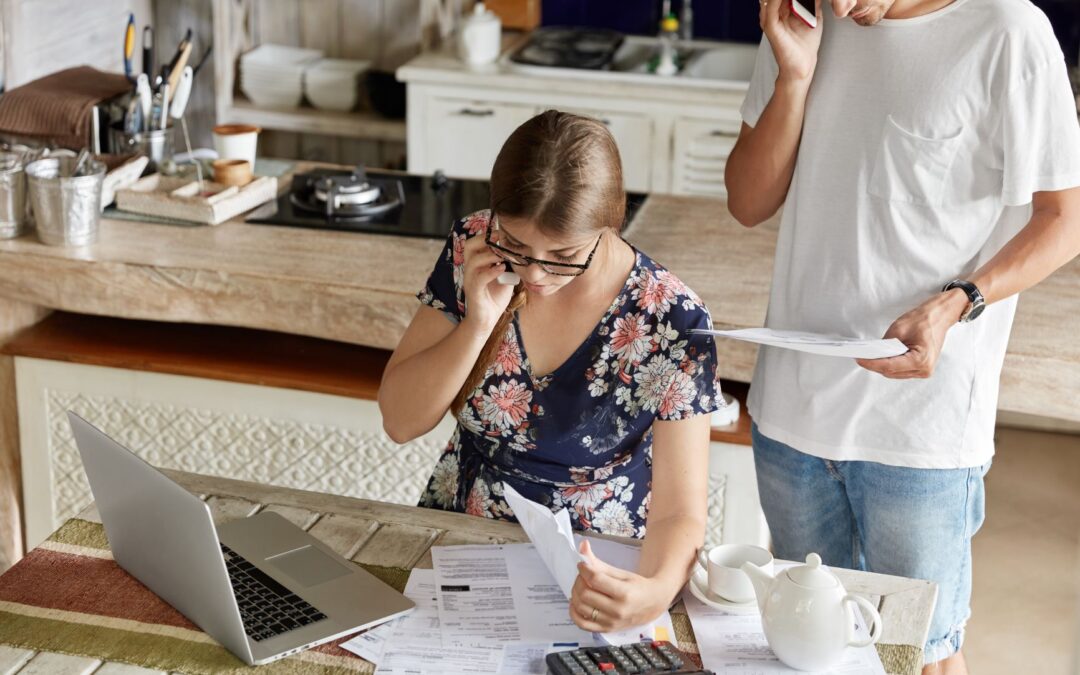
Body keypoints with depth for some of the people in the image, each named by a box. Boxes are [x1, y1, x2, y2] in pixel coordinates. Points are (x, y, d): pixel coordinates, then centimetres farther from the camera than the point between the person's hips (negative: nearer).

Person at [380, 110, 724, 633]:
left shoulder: (671, 322, -16)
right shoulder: (471, 250, -8)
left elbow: (678, 511, -17)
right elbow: (399, 422, -5)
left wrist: (656, 591, -39)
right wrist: (480, 323, -20)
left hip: (597, 567, -1)